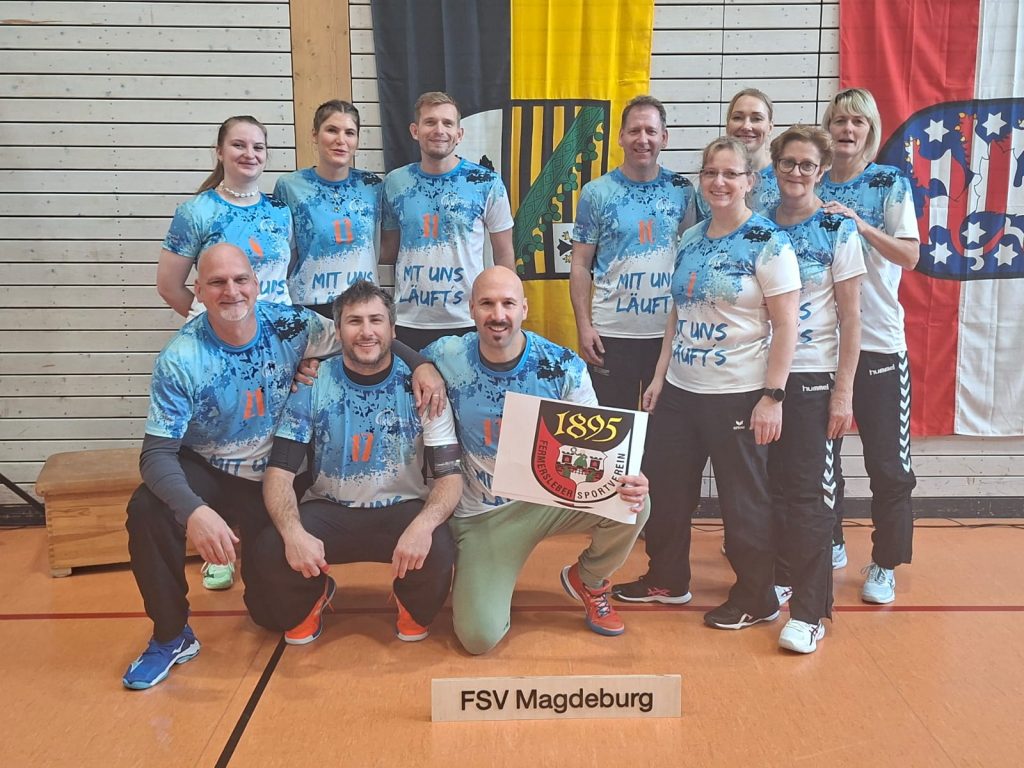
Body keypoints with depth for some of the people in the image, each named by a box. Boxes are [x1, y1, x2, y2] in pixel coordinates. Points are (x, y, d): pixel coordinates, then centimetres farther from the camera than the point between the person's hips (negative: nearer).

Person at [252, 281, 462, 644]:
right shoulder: (312, 386, -6)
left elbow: (450, 474, -11)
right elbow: (279, 472, -9)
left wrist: (423, 524, -33)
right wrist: (293, 532, -30)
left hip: (402, 509, -1)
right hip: (329, 510, 1)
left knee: (437, 553, -32)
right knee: (271, 550, -27)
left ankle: (414, 609, 8)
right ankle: (312, 599, 12)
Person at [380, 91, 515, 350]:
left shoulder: (487, 183, -4)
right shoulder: (395, 182, 3)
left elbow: (504, 256, 1)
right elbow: (388, 251, 13)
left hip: (468, 323, -2)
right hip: (408, 323, 2)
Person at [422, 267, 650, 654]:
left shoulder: (563, 367, -12)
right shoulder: (446, 358, -12)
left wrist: (628, 484, -32)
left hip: (556, 495, 1)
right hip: (482, 513, -1)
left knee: (631, 505, -27)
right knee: (478, 637, -16)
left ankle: (588, 581, 8)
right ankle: (482, 582, 24)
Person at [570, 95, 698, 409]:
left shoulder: (682, 190, 4)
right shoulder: (596, 193, -1)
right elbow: (580, 265, 0)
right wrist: (584, 326, -8)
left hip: (670, 331, 2)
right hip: (611, 333, -2)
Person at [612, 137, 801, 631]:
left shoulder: (768, 242, -11)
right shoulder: (690, 238, 9)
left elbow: (786, 324, -14)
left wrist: (773, 396, -18)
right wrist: (660, 376, 11)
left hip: (738, 396, -7)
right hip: (680, 391, 7)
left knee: (743, 499, 5)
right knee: (663, 488, 14)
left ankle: (755, 599, 23)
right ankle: (667, 580, 33)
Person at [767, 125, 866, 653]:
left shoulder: (838, 230, -3)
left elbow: (850, 318, -5)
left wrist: (843, 392, -10)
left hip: (813, 376, -3)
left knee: (807, 492, -4)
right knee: (773, 485, 9)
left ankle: (810, 611, 1)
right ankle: (782, 578, 27)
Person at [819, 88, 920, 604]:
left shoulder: (891, 184, 0)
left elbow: (910, 255, -11)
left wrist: (858, 224, -21)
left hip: (878, 341, -3)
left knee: (887, 461, 0)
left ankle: (885, 565, 14)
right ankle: (829, 544, 29)